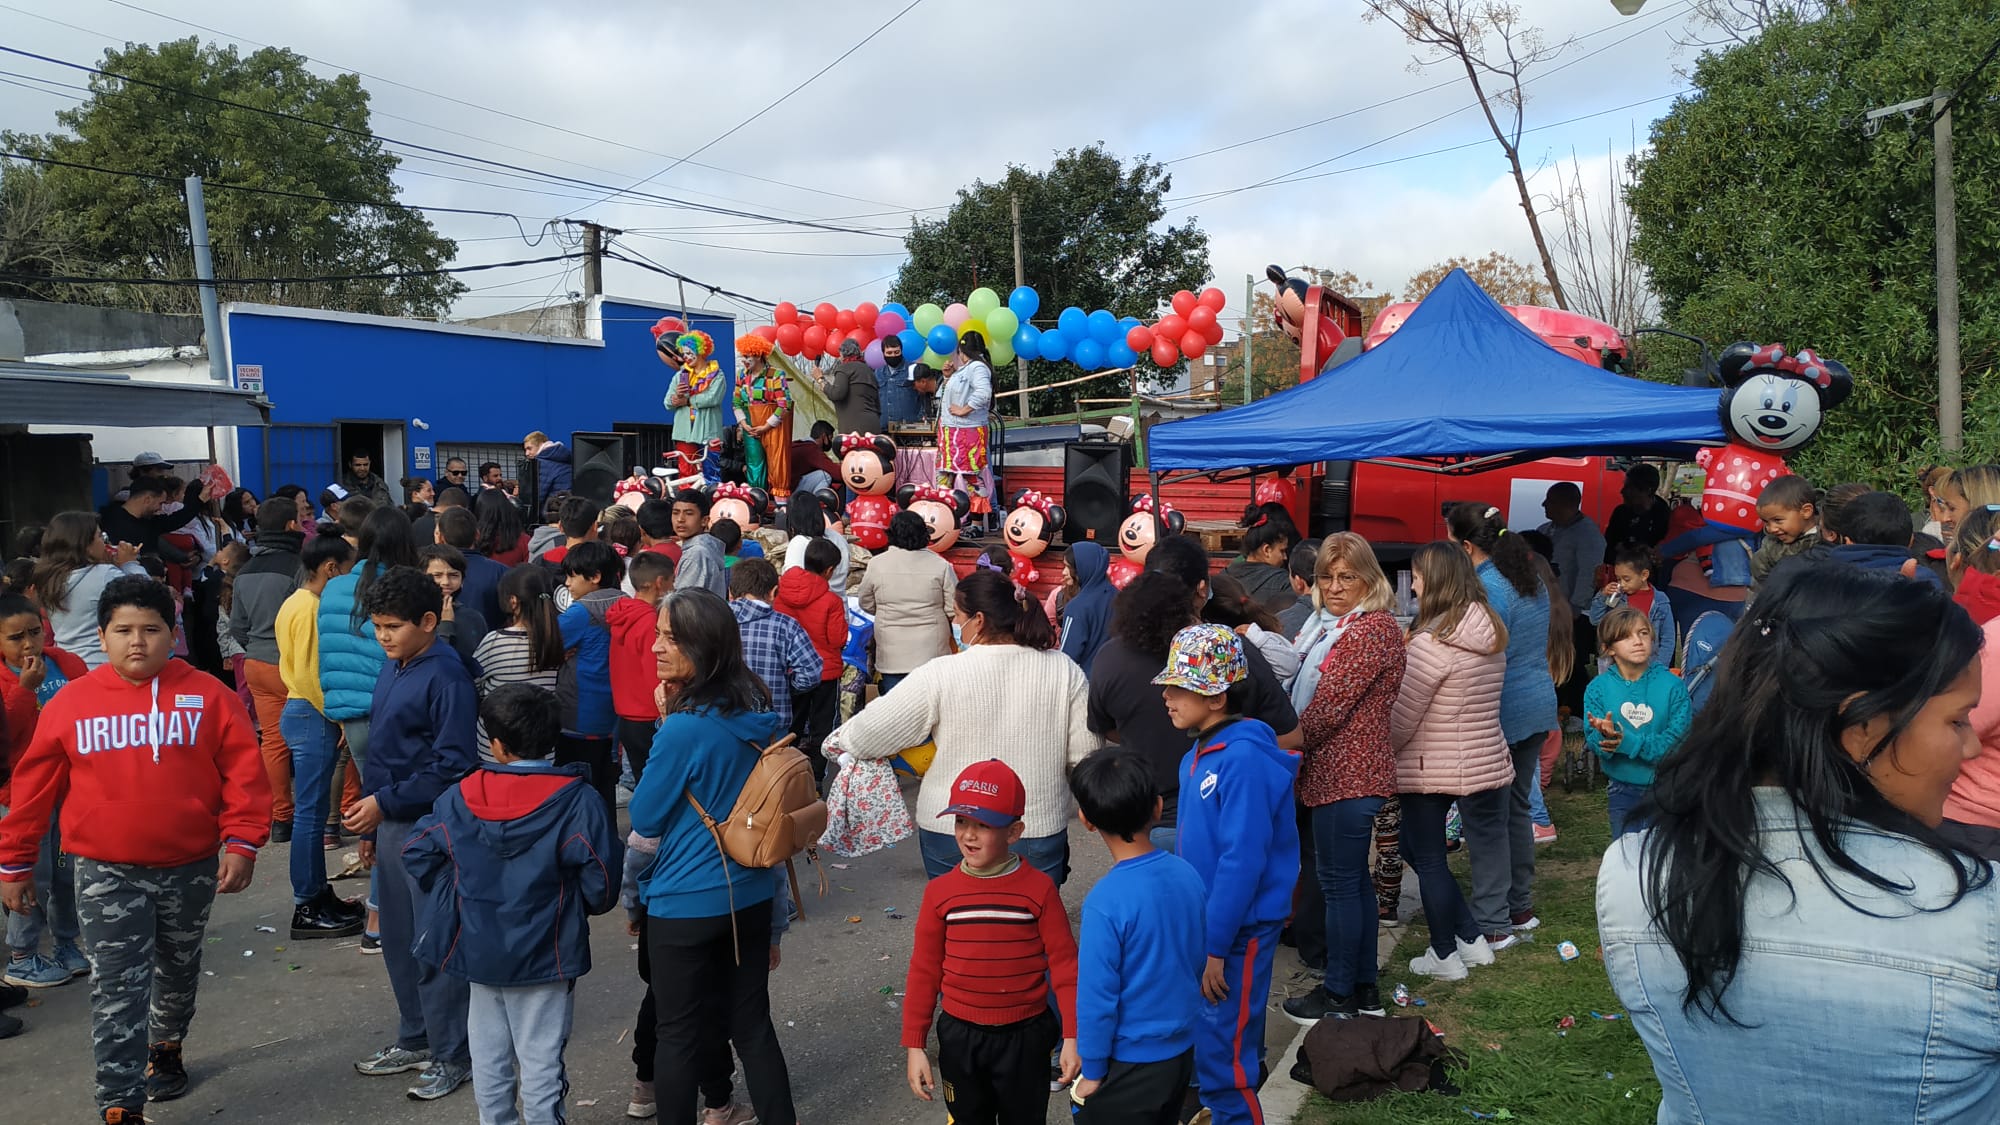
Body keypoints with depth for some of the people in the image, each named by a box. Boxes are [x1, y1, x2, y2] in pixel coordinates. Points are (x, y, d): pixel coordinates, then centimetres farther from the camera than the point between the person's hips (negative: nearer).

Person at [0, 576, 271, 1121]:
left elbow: (244, 772, -6)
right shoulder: (70, 703, -3)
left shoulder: (209, 696, -5)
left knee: (178, 971, 21)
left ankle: (165, 1048, 46)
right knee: (118, 989, -4)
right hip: (106, 873, -1)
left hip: (191, 867, 1)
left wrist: (241, 842, -14)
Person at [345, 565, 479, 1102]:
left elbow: (451, 765, -21)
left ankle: (451, 1056, 13)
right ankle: (414, 1038, 32)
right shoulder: (392, 668, 9)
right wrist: (371, 825, 17)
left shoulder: (446, 677, -17)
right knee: (398, 940, 17)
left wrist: (386, 802, -19)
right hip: (390, 824, 8)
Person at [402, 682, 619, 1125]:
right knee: (541, 1061, 6)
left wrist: (458, 898, 13)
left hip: (478, 950, 4)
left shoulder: (462, 796, -5)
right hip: (543, 954, -3)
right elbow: (601, 883, -17)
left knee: (488, 1054, 19)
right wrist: (572, 907, 5)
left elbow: (417, 852, 1)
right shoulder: (575, 800, -16)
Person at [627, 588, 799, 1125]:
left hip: (686, 906, -7)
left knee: (680, 1035, 10)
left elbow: (644, 819, -11)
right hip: (753, 898, 7)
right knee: (752, 1023, 17)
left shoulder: (685, 728, -23)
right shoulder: (763, 716, -1)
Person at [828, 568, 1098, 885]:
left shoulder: (941, 675, -14)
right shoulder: (1065, 671, -7)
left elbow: (871, 731, -7)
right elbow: (1084, 755, -3)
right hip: (1039, 834, 2)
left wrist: (837, 742, 13)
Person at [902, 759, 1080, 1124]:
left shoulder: (1038, 889, -12)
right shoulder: (940, 892, -7)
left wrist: (1072, 1036, -11)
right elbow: (924, 971, -1)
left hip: (1024, 1036, -2)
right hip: (959, 1036, 2)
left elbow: (1064, 964, -8)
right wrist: (914, 1044, -2)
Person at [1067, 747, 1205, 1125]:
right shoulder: (1187, 875, -6)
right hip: (1182, 1052, 6)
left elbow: (1096, 998, -20)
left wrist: (1092, 1072, -7)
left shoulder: (1106, 902, -26)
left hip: (1128, 1066, -6)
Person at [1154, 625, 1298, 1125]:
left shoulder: (1244, 759, -23)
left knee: (1223, 1061, 2)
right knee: (1215, 1049, 21)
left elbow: (1242, 860, -24)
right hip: (1204, 921, 9)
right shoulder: (1198, 755, 6)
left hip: (1237, 932, -9)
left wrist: (1215, 946, -20)